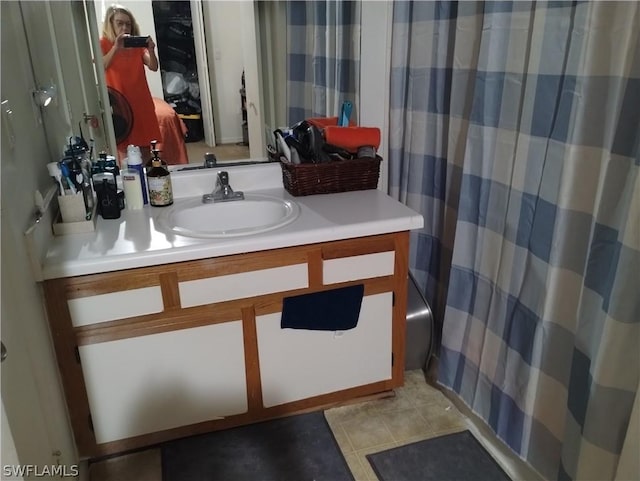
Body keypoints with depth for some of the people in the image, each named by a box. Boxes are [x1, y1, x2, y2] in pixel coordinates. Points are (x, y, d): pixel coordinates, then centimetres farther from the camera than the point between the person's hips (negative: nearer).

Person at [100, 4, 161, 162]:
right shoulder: (104, 44, -3)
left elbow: (153, 67, -4)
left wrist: (151, 51, -23)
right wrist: (115, 48, -30)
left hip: (141, 102, 4)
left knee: (145, 149, 10)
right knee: (124, 151, -4)